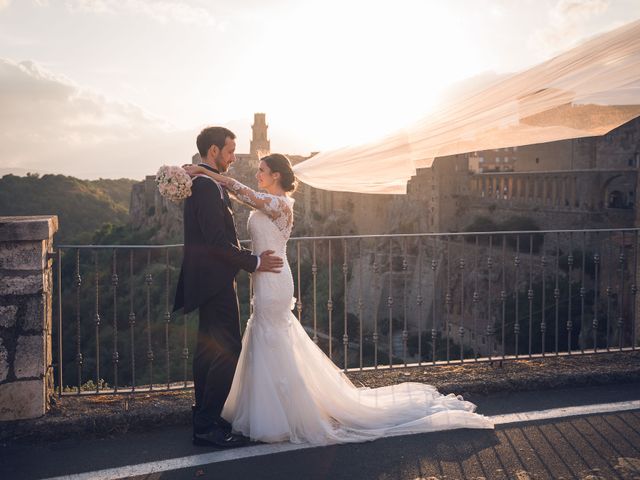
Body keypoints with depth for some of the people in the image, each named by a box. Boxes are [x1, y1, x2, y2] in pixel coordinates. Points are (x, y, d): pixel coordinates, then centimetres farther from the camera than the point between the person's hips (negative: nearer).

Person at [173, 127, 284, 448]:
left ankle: (204, 419, 25)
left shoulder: (199, 183, 15)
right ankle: (207, 426, -2)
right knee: (228, 351, -7)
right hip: (215, 280, -11)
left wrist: (249, 256, 15)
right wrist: (254, 262, -15)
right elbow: (217, 241, -23)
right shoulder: (207, 186, -18)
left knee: (209, 349, 16)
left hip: (208, 280, 11)